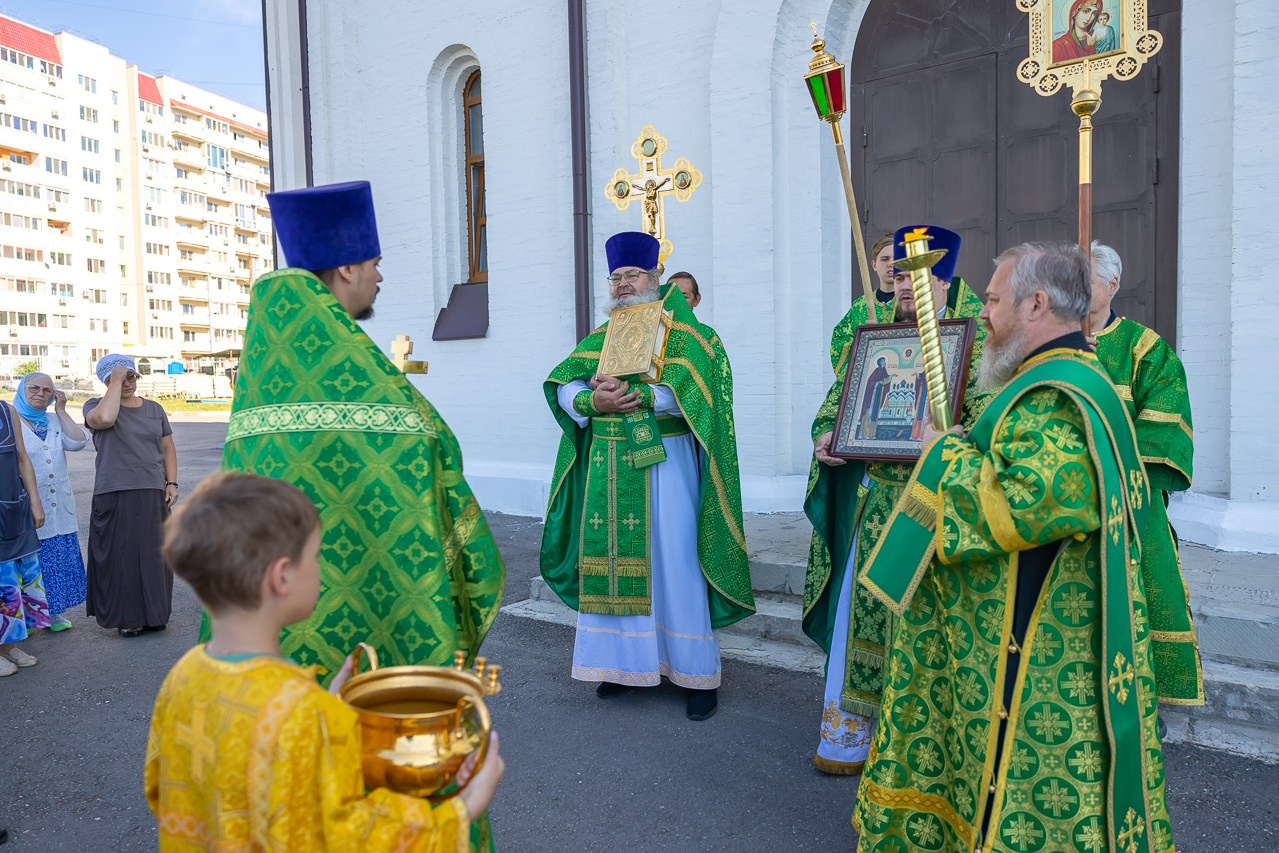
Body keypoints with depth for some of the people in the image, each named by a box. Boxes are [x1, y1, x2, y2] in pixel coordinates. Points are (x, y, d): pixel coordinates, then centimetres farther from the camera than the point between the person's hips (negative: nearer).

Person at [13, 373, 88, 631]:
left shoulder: (54, 421, 13)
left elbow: (78, 442, -2)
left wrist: (61, 411, -2)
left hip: (59, 508, 5)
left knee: (59, 560, 8)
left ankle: (55, 611, 20)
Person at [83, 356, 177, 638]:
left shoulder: (154, 409, 13)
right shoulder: (96, 405, 2)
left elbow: (168, 448, 15)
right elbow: (104, 418, -23)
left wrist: (172, 482, 5)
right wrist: (116, 382, -14)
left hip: (153, 494, 3)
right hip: (115, 495, -3)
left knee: (154, 554, 6)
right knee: (121, 554, -1)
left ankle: (153, 613, 17)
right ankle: (126, 617, 9)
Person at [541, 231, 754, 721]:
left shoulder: (682, 332, 2)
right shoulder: (599, 338, 16)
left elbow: (689, 393, -14)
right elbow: (563, 385, 2)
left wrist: (634, 395, -23)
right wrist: (592, 401, -18)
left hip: (664, 464, -4)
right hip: (608, 469, 5)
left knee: (673, 563, -2)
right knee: (614, 561, 6)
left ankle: (699, 674, 9)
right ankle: (626, 661, 21)